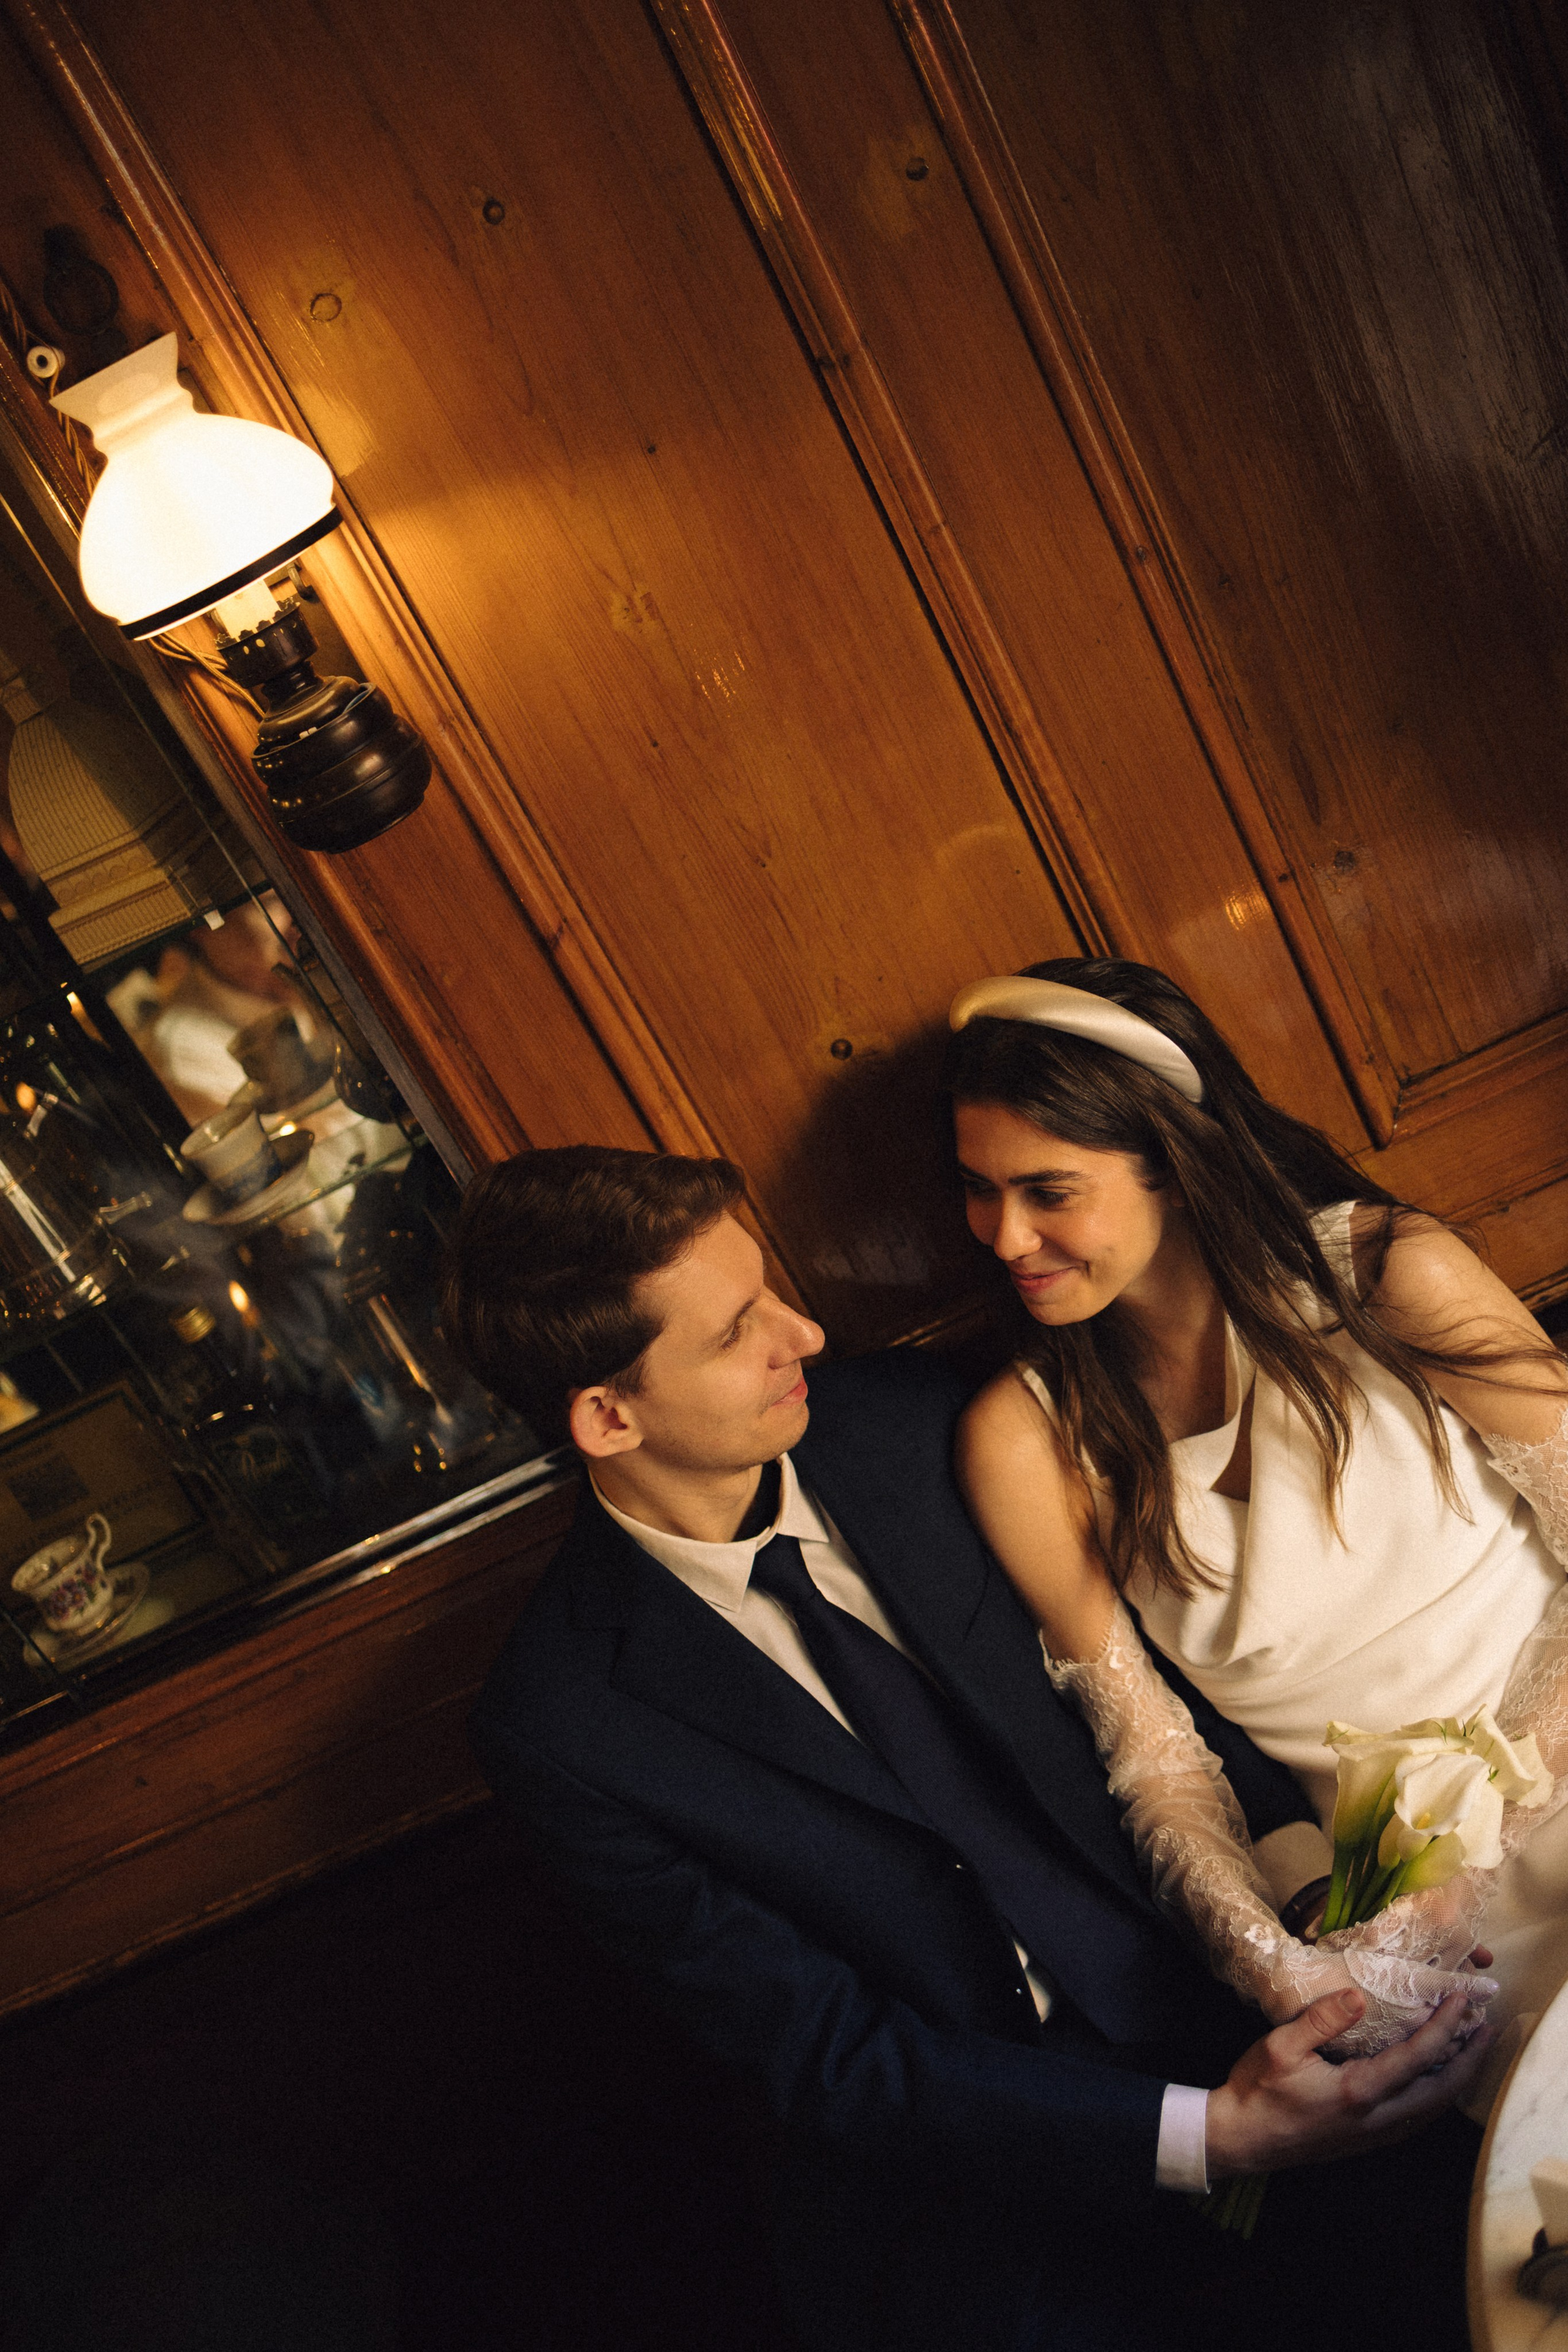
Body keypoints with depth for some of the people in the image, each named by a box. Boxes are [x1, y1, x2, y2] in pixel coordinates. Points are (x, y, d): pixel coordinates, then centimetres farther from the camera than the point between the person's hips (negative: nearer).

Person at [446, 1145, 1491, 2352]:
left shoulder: (907, 1417, -7)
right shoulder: (564, 1728, -16)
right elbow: (825, 2052, -13)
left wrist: (1288, 1836, -14)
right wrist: (1207, 2130, -21)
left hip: (1206, 1967, 2)